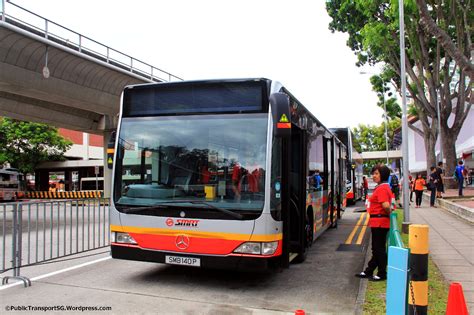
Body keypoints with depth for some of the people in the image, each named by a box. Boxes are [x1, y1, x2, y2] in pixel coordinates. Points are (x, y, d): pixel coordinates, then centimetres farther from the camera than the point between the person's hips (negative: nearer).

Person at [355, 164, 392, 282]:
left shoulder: (382, 188, -18)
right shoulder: (383, 187, 14)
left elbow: (386, 205, -28)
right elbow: (386, 206, 20)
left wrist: (388, 213, -11)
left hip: (379, 222, -10)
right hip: (377, 222, 10)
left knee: (379, 249, 0)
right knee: (377, 248, 16)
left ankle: (382, 274, 10)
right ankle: (369, 271, 26)